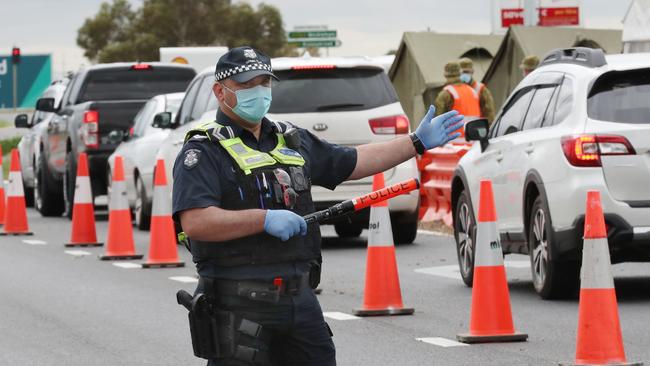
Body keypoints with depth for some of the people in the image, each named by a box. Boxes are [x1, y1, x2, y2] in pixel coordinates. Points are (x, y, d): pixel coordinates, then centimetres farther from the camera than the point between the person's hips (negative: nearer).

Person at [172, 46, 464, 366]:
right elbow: (195, 222, -20)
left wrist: (418, 142, 27)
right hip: (238, 309, -7)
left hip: (300, 300, 7)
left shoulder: (292, 141, 18)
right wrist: (265, 219, -23)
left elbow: (353, 162, 28)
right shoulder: (204, 151, -6)